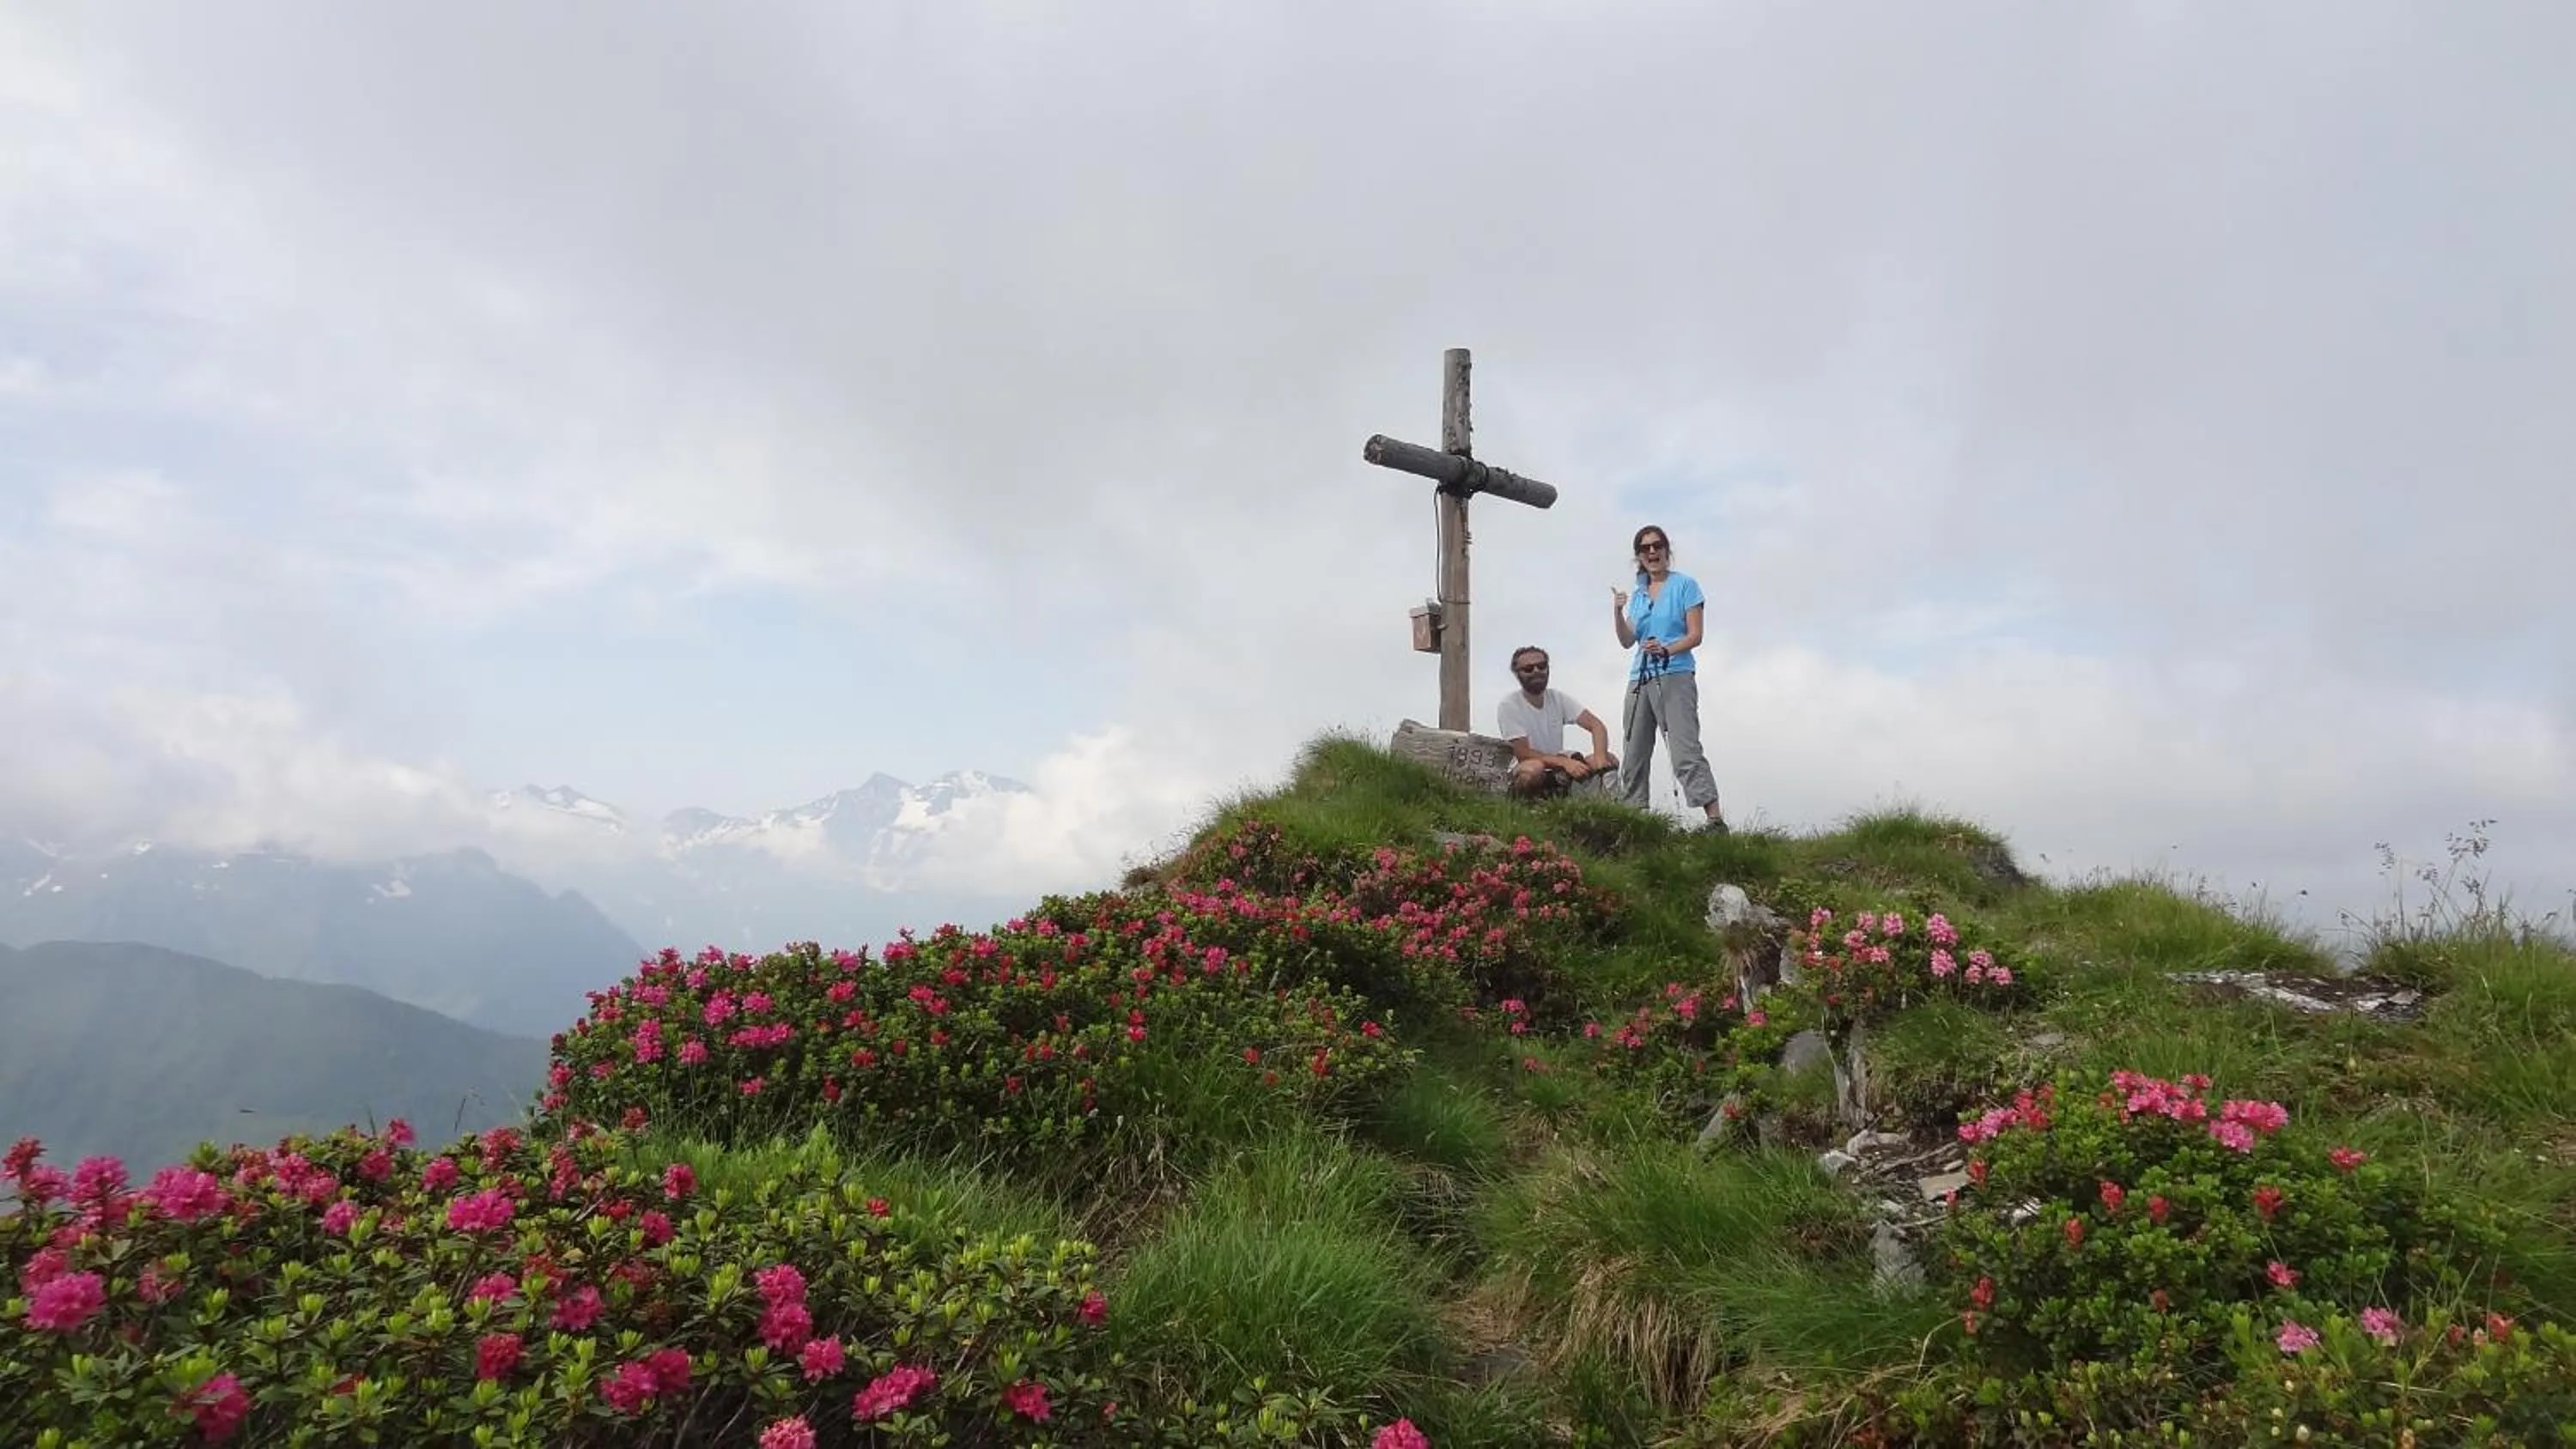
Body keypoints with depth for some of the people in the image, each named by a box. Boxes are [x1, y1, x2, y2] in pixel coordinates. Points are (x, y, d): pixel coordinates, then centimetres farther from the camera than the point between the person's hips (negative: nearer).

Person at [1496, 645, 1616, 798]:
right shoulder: (1508, 705, -14)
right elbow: (1523, 754, -19)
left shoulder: (1559, 698, 1)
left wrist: (1600, 757, -28)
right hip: (1522, 774, -5)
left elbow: (1597, 725, -7)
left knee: (1610, 760, -13)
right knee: (1534, 768, -41)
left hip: (1556, 769, 5)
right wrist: (1565, 762, -32)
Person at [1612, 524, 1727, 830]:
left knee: (1686, 752, -17)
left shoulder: (1685, 585, 2)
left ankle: (1715, 821, -21)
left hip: (1676, 676, -6)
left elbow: (1696, 635, -4)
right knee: (1634, 755, 4)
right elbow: (1627, 641, 13)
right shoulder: (1638, 594, 17)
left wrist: (1666, 650, -22)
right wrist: (1618, 611, -3)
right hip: (1640, 679, 6)